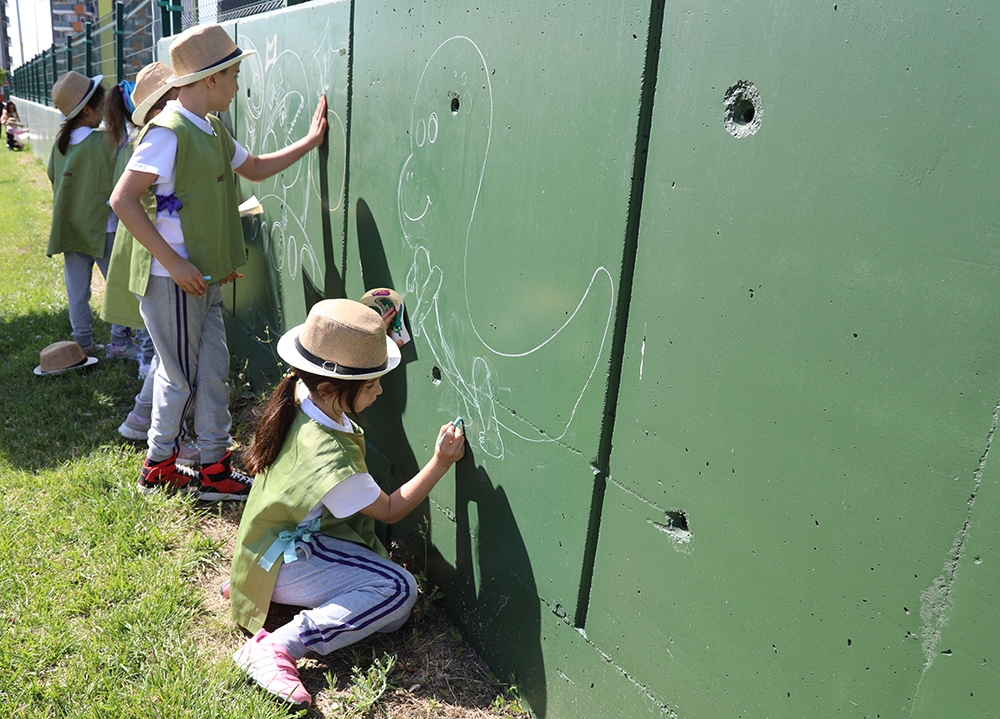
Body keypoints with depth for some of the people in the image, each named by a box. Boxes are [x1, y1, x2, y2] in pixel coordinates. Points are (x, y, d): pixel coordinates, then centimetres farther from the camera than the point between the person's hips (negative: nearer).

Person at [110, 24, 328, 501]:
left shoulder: (212, 131, 10)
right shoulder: (168, 132, -18)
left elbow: (255, 168, 26)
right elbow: (122, 200, -21)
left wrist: (310, 141, 20)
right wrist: (174, 263, -23)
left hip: (204, 279, 9)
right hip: (172, 281, -9)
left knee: (212, 371, 12)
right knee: (180, 378, 5)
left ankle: (215, 469, 23)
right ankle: (158, 466, 27)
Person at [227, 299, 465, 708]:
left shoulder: (302, 395, -11)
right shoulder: (330, 458, -33)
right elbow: (392, 510, -16)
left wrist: (372, 337, 14)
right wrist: (441, 462, -17)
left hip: (288, 537, 10)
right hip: (286, 562, -10)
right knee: (399, 589, -25)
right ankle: (279, 647, -21)